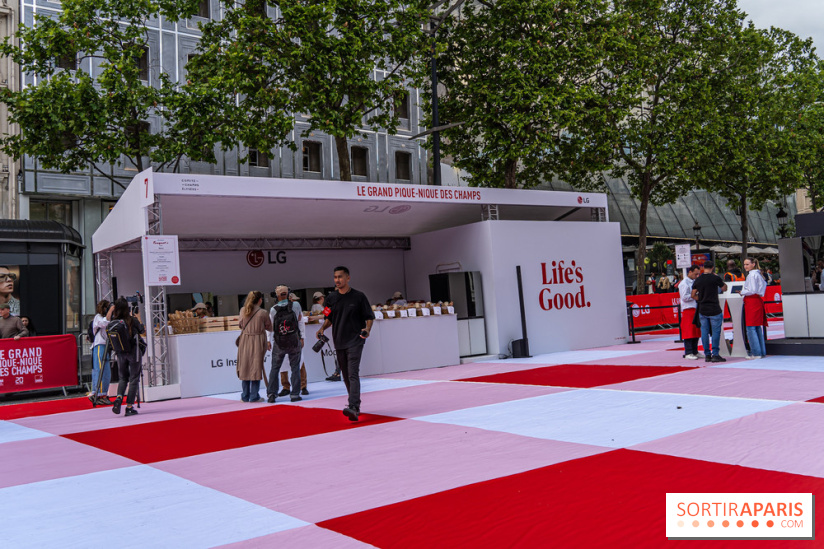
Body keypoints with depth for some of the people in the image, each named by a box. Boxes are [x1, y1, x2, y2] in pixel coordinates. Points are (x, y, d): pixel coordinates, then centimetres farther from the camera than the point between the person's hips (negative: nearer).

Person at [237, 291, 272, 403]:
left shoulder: (243, 310, 1)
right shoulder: (263, 313, -8)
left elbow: (241, 324, 12)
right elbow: (269, 328, 1)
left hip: (245, 341, 3)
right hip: (258, 341, -3)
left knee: (245, 367, 11)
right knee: (256, 367, 3)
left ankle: (245, 396, 16)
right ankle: (254, 396, 4)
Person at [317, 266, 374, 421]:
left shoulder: (358, 296, -3)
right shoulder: (331, 298, 8)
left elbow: (369, 317, 0)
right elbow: (329, 318, 18)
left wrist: (367, 329, -19)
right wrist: (322, 328, -1)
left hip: (355, 340, -5)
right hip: (339, 341, 5)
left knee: (353, 374, -17)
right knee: (346, 376, 12)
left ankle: (353, 407, -26)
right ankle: (354, 403, 27)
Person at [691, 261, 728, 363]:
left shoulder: (698, 280, 4)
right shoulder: (715, 278, -8)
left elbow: (693, 295, 7)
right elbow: (724, 288, 8)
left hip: (702, 310, 4)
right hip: (714, 310, -4)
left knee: (704, 331, 8)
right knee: (716, 331, 1)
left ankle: (707, 355, 12)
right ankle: (715, 354, -2)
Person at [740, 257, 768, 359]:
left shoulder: (752, 275, -11)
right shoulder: (758, 274, 18)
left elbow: (752, 290, -17)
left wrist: (742, 292, -2)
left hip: (752, 302, -10)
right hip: (758, 301, 10)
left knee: (751, 328, -8)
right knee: (758, 328, 11)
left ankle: (755, 353, -9)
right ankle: (762, 352, 13)